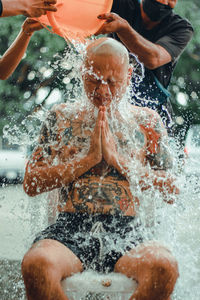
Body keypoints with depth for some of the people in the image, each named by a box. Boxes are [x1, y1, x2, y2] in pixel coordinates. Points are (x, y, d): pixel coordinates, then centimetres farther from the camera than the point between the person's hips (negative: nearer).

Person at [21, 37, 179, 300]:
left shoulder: (146, 121, 14)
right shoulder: (61, 116, 14)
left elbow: (172, 191, 8)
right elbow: (31, 184, 6)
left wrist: (118, 159, -3)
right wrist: (88, 158, -3)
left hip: (125, 232, 1)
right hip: (70, 229, 0)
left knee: (164, 267, -33)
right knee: (36, 264, -34)